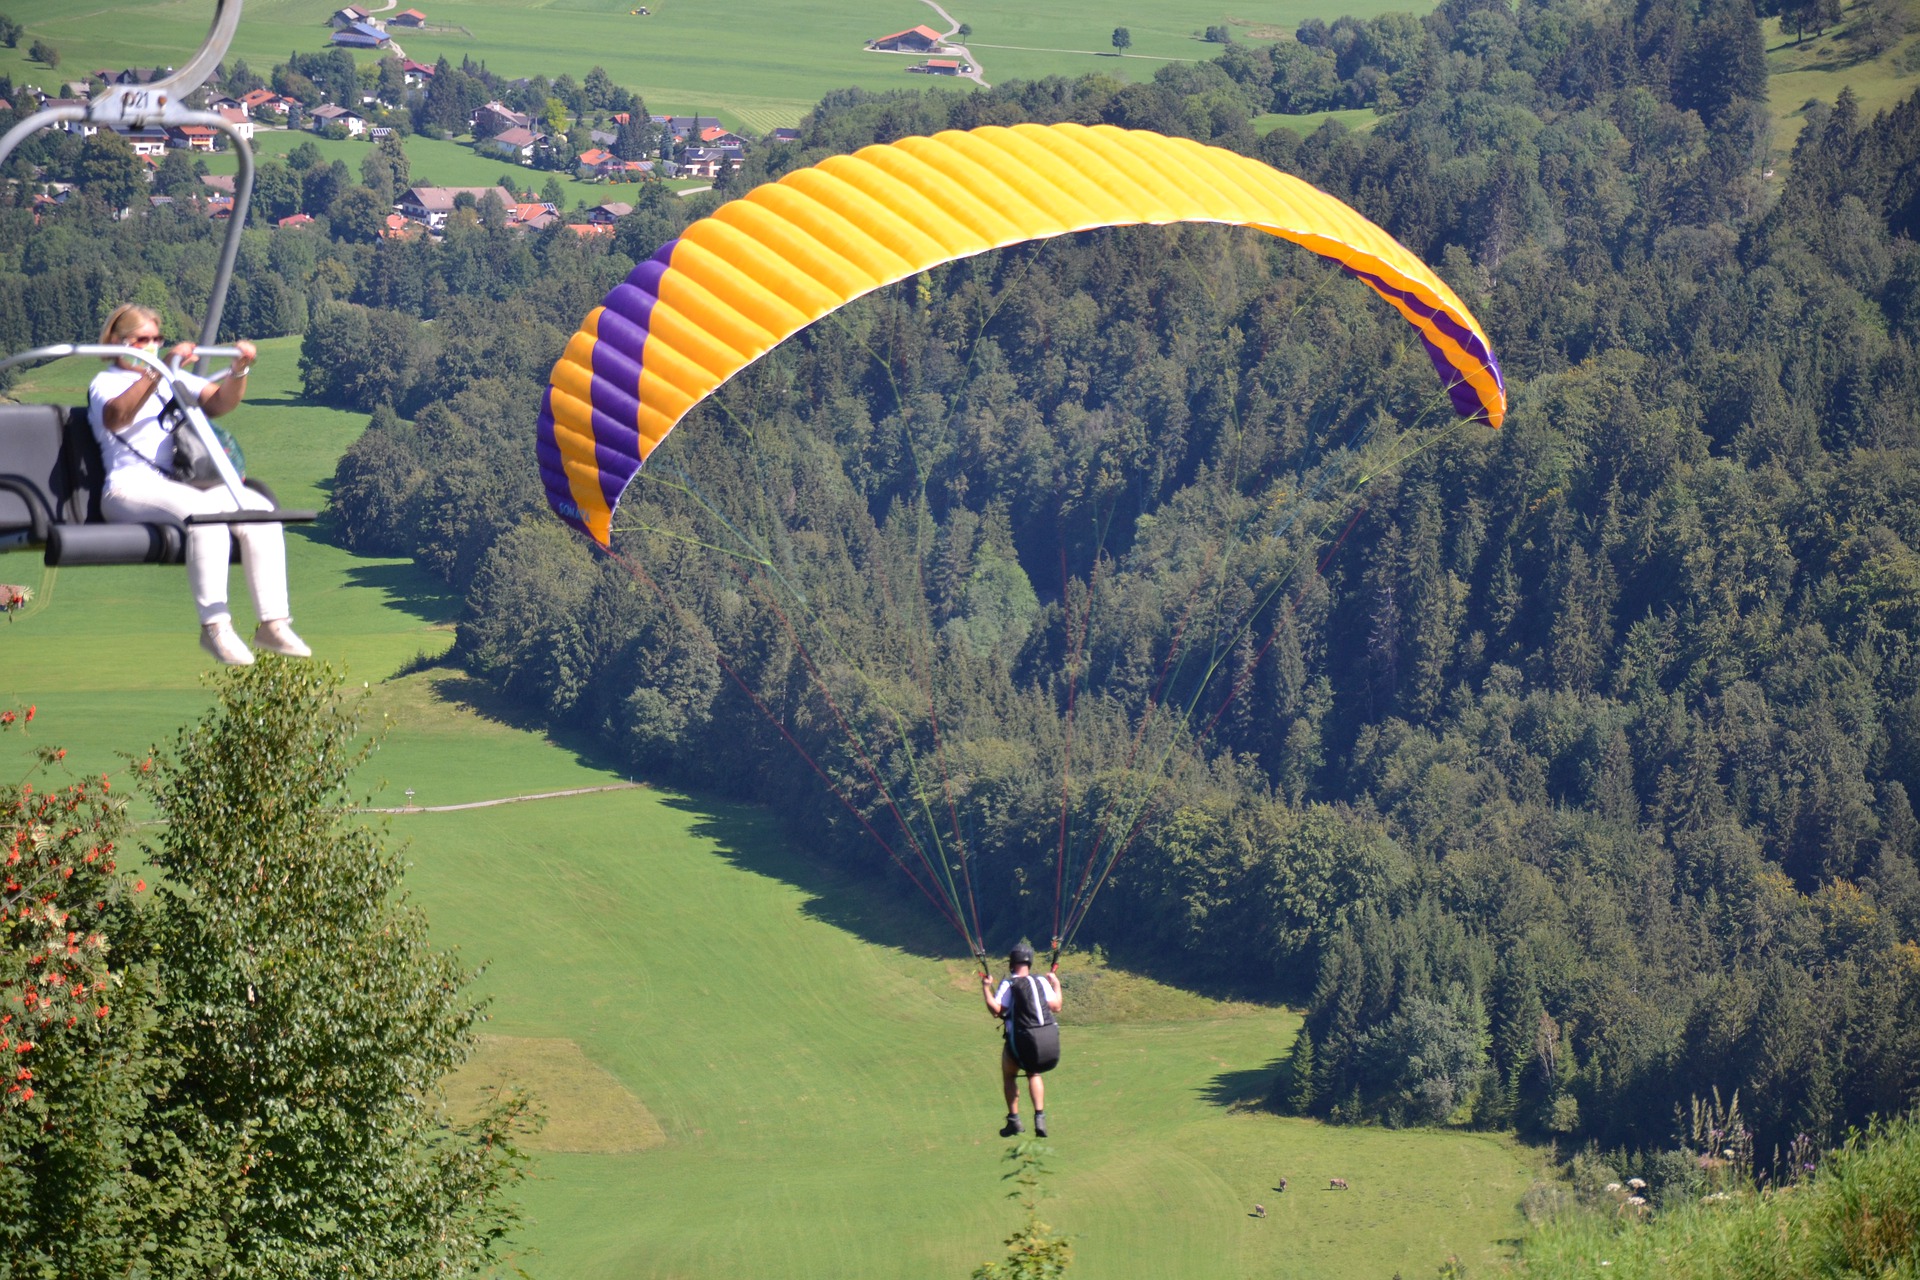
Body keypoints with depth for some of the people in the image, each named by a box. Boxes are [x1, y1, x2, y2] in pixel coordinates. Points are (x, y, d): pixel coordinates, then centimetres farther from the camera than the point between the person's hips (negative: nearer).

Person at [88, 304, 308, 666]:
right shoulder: (105, 383, 9)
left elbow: (220, 401, 15)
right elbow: (115, 417, -16)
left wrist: (239, 370, -6)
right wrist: (159, 370, -25)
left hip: (184, 483, 6)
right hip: (133, 487, -6)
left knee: (260, 508, -20)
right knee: (205, 512, -35)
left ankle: (273, 623, -22)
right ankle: (214, 626, -34)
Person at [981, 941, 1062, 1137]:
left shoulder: (1009, 985, -5)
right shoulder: (1042, 981, 6)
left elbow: (996, 1010, -12)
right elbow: (1056, 1007, 10)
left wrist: (986, 988, -3)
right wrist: (1056, 985, 25)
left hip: (1020, 1041, -4)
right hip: (1048, 1040, 4)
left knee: (1009, 1076, 20)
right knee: (1034, 1075, 26)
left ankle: (1014, 1120, 13)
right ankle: (1039, 1117, 10)